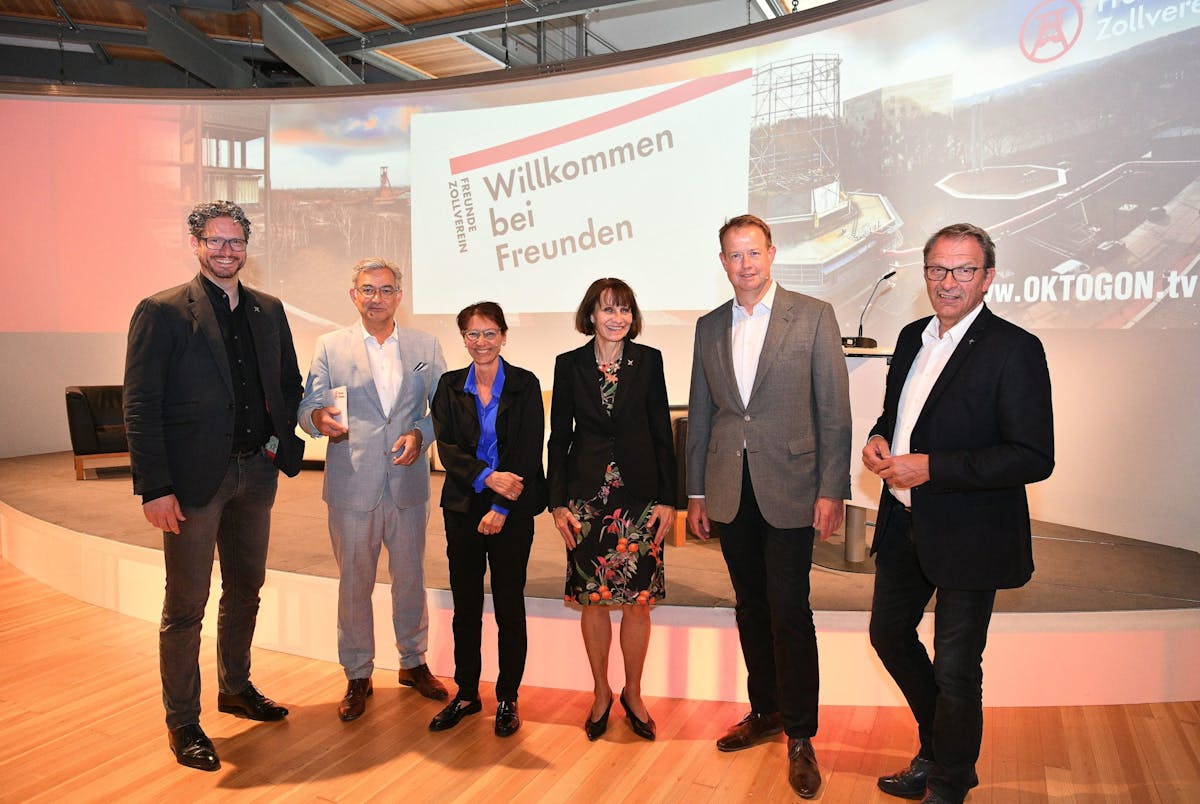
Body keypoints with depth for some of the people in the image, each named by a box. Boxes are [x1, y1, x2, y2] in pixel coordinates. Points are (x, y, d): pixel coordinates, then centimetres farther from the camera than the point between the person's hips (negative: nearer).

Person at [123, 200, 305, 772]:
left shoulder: (268, 310, 8)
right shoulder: (161, 312, -8)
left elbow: (289, 382, 17)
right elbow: (139, 407, -12)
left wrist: (281, 439, 1)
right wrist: (155, 488, -17)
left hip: (255, 472, 6)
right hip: (194, 476, -6)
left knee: (245, 590, 19)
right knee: (186, 606, 4)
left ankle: (235, 688, 39)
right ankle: (182, 723, 20)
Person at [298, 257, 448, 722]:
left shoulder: (426, 347, 6)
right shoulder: (330, 346, 3)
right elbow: (308, 408, 1)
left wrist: (421, 434, -14)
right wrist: (318, 418, -21)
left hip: (408, 484, 1)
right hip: (352, 486, -1)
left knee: (410, 578, 14)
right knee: (354, 583, 8)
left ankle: (413, 662, 33)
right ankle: (357, 676, 24)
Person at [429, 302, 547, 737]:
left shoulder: (524, 385, -1)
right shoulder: (450, 386, 7)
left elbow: (528, 452, -7)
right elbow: (446, 446, -1)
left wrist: (501, 509, -13)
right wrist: (488, 477, -16)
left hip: (512, 510, -2)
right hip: (463, 505, 3)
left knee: (509, 605, 4)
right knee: (465, 604, 9)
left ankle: (507, 698, 17)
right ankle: (466, 693, 23)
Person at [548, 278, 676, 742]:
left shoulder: (648, 361, 2)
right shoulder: (570, 365, 3)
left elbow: (662, 434, 3)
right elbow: (559, 436, 4)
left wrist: (667, 499, -2)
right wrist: (558, 502, -1)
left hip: (639, 496, 0)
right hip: (587, 497, 0)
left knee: (637, 601, 4)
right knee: (593, 600, 7)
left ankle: (632, 694, 24)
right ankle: (601, 692, 25)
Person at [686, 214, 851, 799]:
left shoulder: (813, 316, -3)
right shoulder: (709, 327, 10)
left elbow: (834, 410, -5)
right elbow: (699, 415, 12)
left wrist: (831, 490, -10)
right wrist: (695, 493, 10)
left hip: (789, 490, -4)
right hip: (730, 494, 4)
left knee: (789, 612, -2)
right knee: (750, 607, 14)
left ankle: (800, 736, 14)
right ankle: (765, 711, 31)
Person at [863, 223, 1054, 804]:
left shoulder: (1014, 349, -15)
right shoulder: (912, 338, 7)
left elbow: (1034, 457, -20)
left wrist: (932, 468, -24)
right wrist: (879, 439, -2)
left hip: (967, 535, -7)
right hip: (903, 523, 8)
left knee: (955, 670, 7)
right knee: (889, 635, 21)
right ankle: (938, 750, 45)